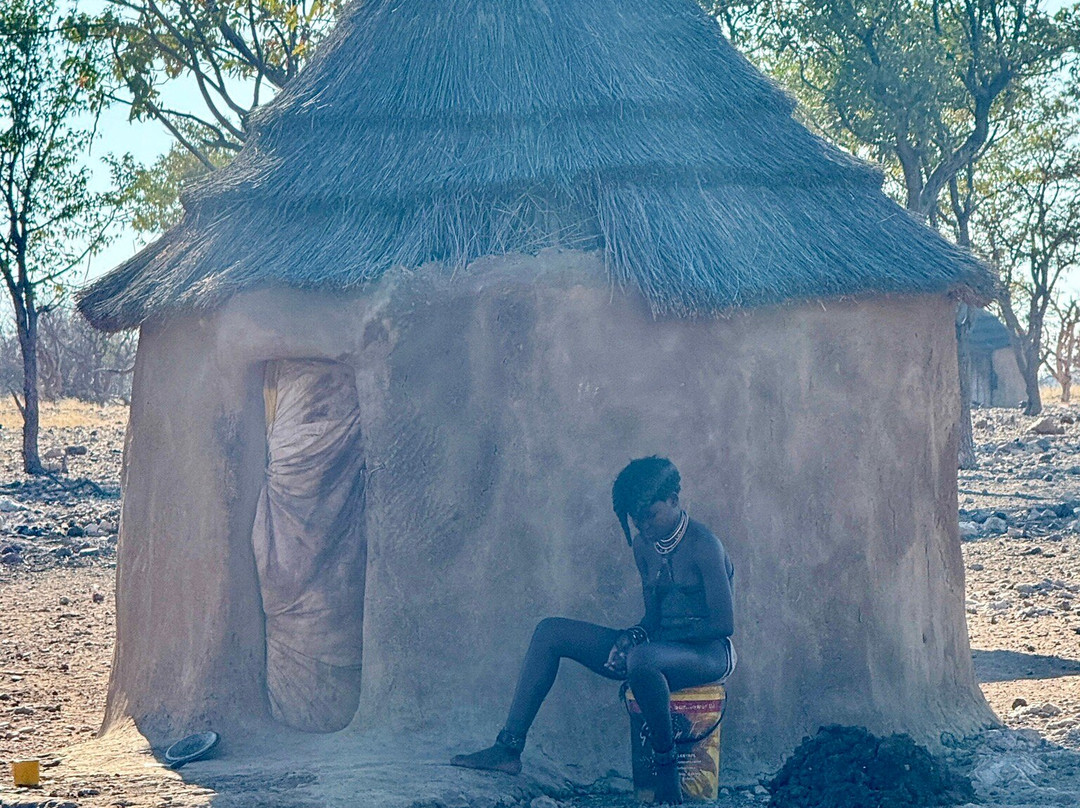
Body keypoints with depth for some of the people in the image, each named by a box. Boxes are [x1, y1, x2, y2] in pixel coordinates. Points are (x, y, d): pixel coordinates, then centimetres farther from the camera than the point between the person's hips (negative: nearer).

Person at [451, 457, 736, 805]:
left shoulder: (703, 546, -14)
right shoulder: (643, 545, 9)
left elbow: (724, 624, -18)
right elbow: (653, 617, 13)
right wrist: (633, 635, -10)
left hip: (710, 653, -8)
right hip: (661, 647, 8)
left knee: (643, 659, -44)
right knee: (550, 632, 0)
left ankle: (666, 764, -22)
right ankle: (508, 748, -7)